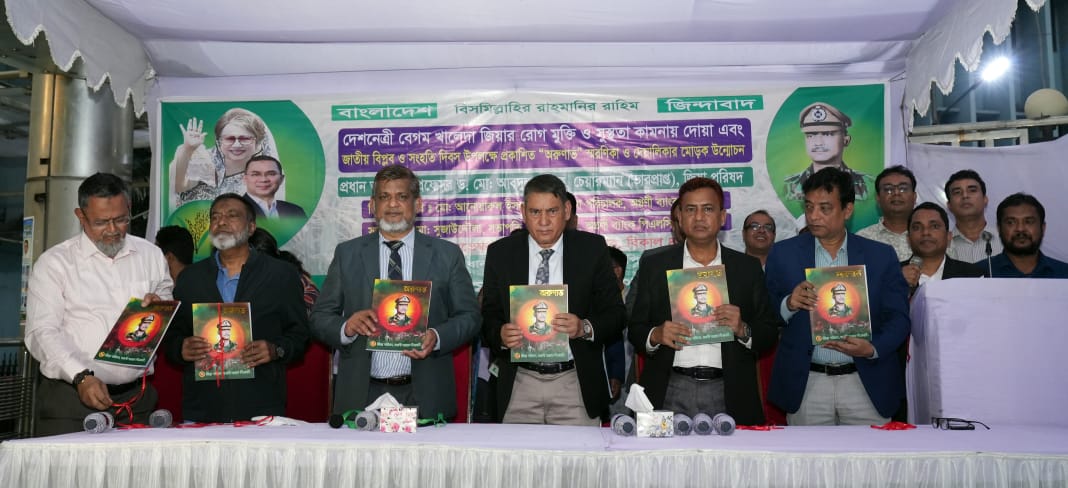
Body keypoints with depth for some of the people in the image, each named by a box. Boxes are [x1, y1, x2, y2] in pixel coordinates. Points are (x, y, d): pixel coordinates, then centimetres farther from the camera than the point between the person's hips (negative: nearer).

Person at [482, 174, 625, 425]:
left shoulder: (592, 249, 1)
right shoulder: (500, 253, 4)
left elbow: (615, 313, 0)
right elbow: (489, 316, 7)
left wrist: (585, 328, -19)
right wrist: (501, 335, -15)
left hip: (575, 385, -1)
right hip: (520, 386, 1)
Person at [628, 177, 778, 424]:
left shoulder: (748, 267, 9)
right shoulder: (654, 263, 8)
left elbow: (768, 334, 9)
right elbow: (635, 329, 8)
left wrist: (743, 330, -11)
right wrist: (655, 336, -13)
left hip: (727, 395, 1)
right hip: (669, 394, 0)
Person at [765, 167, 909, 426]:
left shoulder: (881, 256, 5)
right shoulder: (783, 254, 4)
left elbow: (898, 317, 4)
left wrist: (873, 348, -14)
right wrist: (788, 305, -16)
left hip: (867, 383, 1)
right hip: (805, 385, 0)